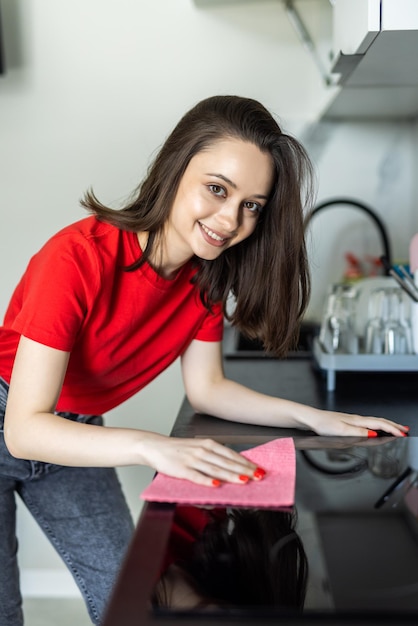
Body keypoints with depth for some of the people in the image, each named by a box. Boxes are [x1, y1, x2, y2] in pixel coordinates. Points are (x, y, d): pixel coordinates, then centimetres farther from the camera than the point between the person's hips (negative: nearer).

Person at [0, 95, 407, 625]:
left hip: (74, 436, 6)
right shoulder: (79, 257, -33)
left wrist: (313, 418, -13)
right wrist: (150, 446, -47)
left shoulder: (206, 274, -12)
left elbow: (206, 389, -3)